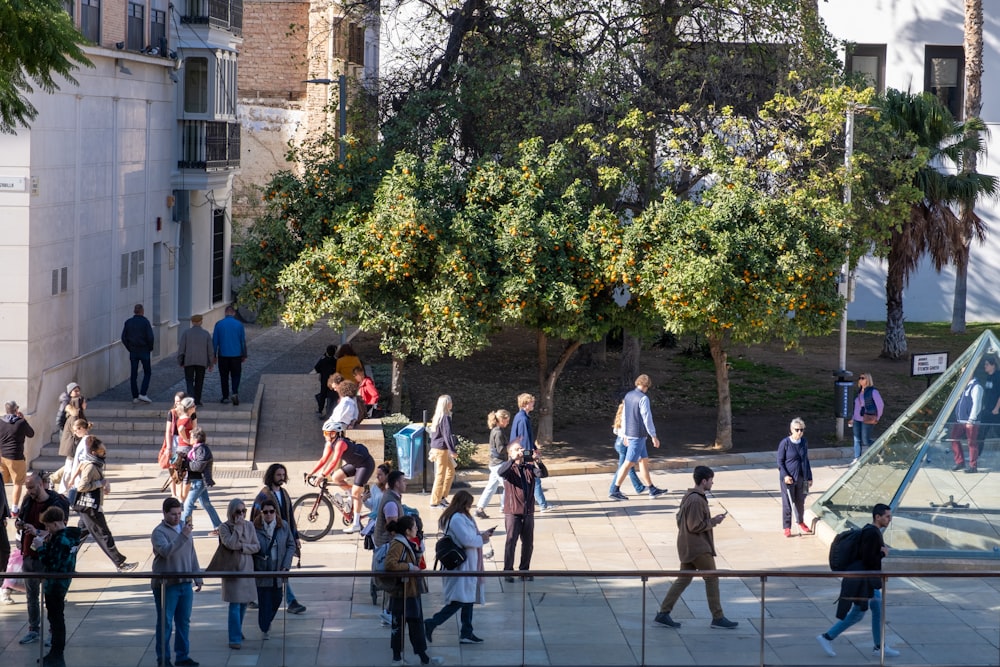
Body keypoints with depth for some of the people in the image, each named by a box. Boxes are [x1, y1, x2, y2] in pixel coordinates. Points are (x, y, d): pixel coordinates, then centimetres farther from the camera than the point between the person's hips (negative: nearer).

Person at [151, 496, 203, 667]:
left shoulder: (184, 527, 12)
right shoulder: (159, 532, -8)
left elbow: (192, 555, 18)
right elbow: (166, 551, -26)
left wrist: (197, 578, 16)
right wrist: (183, 536, -32)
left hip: (185, 583, 6)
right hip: (166, 584, -6)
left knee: (184, 622, 10)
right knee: (165, 623, 1)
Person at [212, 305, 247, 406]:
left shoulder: (219, 324, -2)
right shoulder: (239, 324, -3)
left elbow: (214, 341, 1)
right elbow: (243, 341, 2)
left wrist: (214, 356, 8)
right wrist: (244, 356, 10)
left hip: (223, 355, 0)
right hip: (236, 355, 0)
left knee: (224, 377, 10)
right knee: (236, 375, 9)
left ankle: (225, 397, 10)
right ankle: (235, 393, -12)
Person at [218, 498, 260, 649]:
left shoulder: (249, 526, 6)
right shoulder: (224, 527, -7)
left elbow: (257, 546, 3)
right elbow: (231, 544, -22)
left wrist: (242, 547, -13)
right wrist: (238, 526, -19)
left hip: (247, 568, 5)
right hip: (232, 568, -5)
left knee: (244, 602, 11)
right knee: (235, 605, -7)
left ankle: (237, 631, 29)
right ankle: (235, 638, -6)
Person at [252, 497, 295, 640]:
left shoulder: (283, 527, 0)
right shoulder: (254, 528, -9)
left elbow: (291, 545, 6)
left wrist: (285, 566, -4)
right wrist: (252, 569, -6)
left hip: (278, 571, 3)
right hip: (261, 571, -3)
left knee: (276, 599, 9)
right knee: (264, 601, -3)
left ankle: (267, 621, 35)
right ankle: (264, 629, 8)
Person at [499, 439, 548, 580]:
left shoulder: (529, 466, 6)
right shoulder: (509, 467, -3)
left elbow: (543, 474, -9)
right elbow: (500, 472, -25)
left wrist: (538, 462, -27)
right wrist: (513, 459, -37)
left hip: (528, 511, 4)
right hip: (512, 512, -4)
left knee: (528, 543, 10)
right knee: (511, 541, -6)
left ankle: (524, 570, 23)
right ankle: (508, 572, 1)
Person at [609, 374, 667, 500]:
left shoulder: (628, 396, 10)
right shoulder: (643, 398, -15)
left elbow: (624, 416, 16)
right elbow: (647, 418, -16)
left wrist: (625, 434, 23)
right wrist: (654, 436, -10)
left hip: (630, 433, 9)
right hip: (639, 435, -9)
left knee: (644, 460, 15)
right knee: (629, 463, -6)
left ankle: (652, 490, 20)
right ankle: (615, 491, -6)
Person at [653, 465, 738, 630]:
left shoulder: (689, 496, 11)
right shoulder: (697, 501, -21)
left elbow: (680, 518, 19)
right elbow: (695, 526, -22)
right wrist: (713, 521, -11)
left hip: (687, 547, 10)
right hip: (698, 548, -10)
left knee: (683, 579, 12)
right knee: (712, 579, -1)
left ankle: (663, 613, 10)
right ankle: (718, 618, 4)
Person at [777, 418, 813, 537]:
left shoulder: (804, 442, 4)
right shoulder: (785, 443, -10)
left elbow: (806, 460, 13)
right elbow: (780, 461, -6)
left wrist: (809, 478, 13)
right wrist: (785, 476, -17)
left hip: (802, 478, 4)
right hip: (788, 478, -4)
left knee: (800, 502, 16)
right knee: (787, 503, 1)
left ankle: (800, 522, 37)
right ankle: (787, 527, 11)